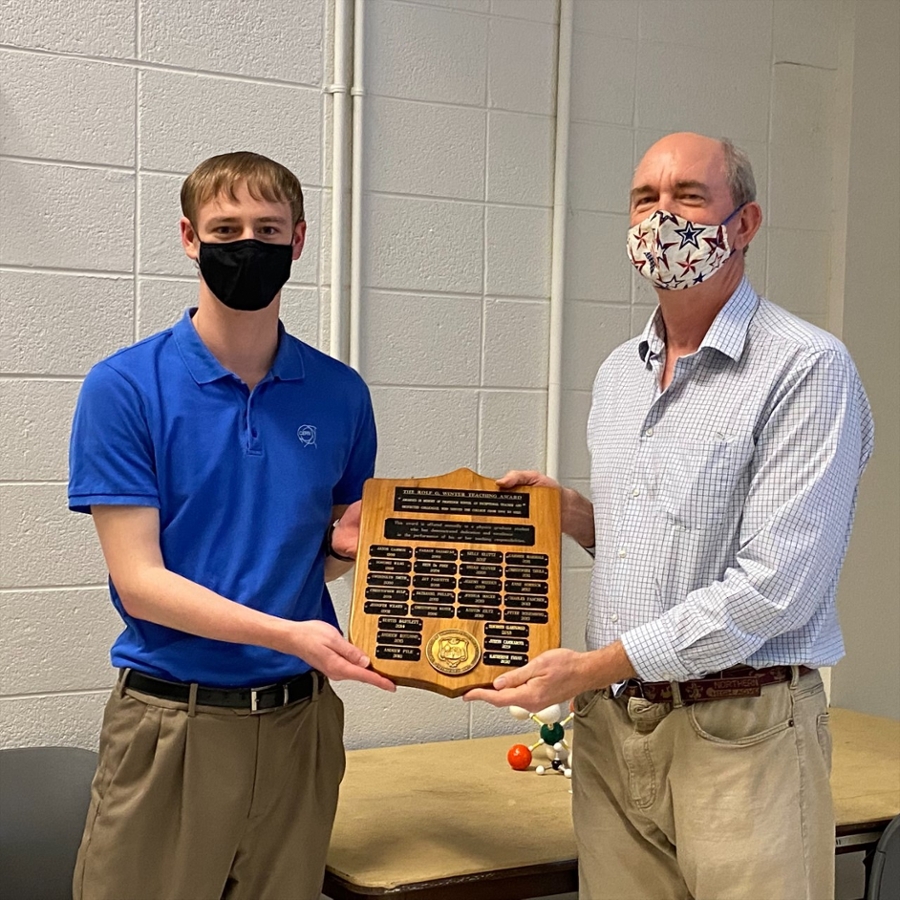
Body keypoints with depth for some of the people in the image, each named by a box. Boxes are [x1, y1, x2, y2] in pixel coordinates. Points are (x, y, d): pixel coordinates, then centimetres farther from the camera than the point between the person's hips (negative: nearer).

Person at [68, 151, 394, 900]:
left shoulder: (340, 394, 4)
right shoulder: (125, 387, -7)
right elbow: (139, 581, -11)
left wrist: (346, 546, -8)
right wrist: (288, 633, -22)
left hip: (299, 721, 3)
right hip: (170, 719, -3)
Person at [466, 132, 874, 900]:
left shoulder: (808, 369, -12)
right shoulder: (617, 374, 12)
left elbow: (774, 585, -19)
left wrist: (595, 666, -16)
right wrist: (572, 512, 3)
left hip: (740, 728, -6)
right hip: (611, 723, 6)